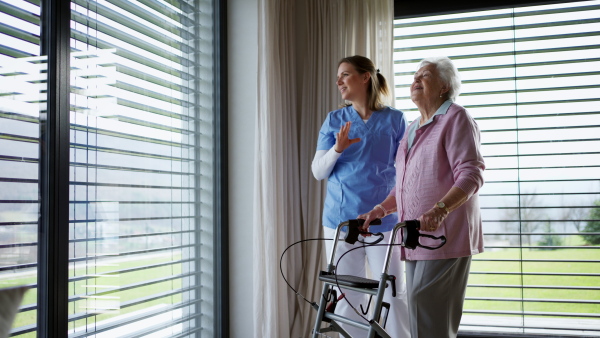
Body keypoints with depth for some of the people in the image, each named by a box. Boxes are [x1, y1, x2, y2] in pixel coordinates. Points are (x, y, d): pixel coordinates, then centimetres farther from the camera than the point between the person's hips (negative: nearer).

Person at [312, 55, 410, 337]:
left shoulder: (394, 119, 3)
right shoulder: (334, 120, 9)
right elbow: (318, 172, 5)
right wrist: (337, 148, -14)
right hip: (340, 219, 2)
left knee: (392, 295, -2)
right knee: (346, 298, 5)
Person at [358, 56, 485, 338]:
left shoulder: (455, 118, -4)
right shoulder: (413, 128, 22)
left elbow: (471, 175, -15)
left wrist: (439, 209, -30)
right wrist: (380, 209, 12)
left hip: (443, 237, -8)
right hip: (415, 239, 8)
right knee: (419, 314, 11)